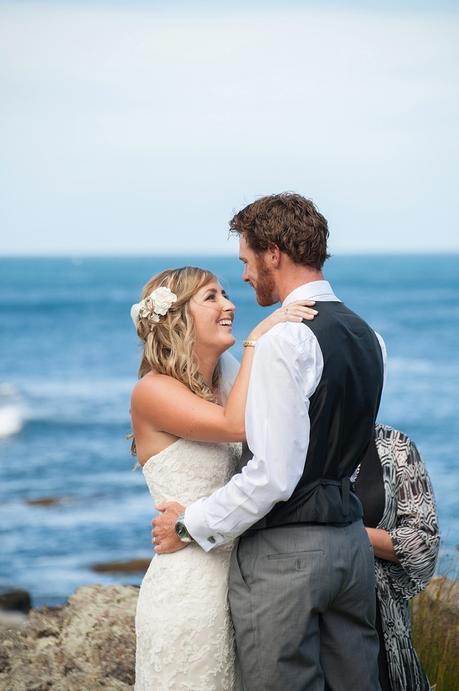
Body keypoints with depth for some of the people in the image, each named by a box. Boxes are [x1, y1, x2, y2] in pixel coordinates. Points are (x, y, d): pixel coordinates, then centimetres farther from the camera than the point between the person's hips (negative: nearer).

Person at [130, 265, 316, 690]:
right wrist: (258, 338, -20)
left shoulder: (224, 384, 12)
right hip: (190, 585, -7)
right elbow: (236, 425, -25)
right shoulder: (153, 391, -10)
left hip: (241, 575, 7)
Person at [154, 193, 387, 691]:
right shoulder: (367, 337, 10)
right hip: (350, 544, 9)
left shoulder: (284, 341, -17)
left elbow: (273, 475, -22)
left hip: (282, 555, -9)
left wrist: (193, 525, -8)